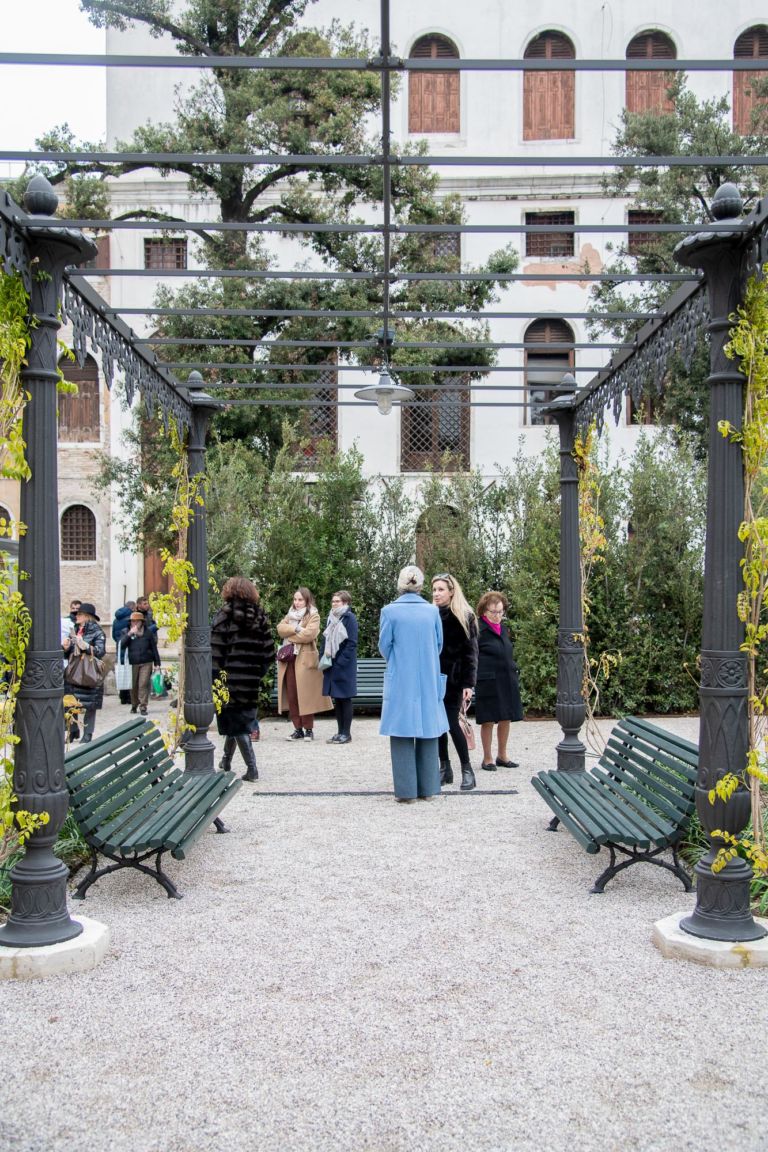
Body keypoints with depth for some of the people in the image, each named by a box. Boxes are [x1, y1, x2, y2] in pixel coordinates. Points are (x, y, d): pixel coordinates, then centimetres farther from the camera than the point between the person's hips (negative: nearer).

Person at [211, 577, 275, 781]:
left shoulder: (224, 616, -8)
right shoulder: (259, 617, 5)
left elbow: (216, 652, -12)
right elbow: (269, 651, 4)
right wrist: (259, 672, 12)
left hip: (230, 679, -5)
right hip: (252, 680, 5)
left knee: (237, 723, 1)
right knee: (240, 719, 19)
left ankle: (252, 768, -6)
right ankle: (226, 760, 34)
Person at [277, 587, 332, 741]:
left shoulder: (313, 616, 0)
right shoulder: (290, 615, 20)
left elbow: (309, 634, -15)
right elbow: (280, 628, 4)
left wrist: (289, 635, -4)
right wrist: (296, 628, -12)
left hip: (305, 660, -6)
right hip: (289, 659, 6)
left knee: (305, 696, -6)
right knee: (291, 695, 3)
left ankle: (308, 729, 2)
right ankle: (298, 729, 10)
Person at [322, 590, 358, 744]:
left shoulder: (349, 618, -8)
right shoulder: (332, 618, 13)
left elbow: (352, 643, -13)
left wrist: (341, 662, -18)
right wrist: (324, 659, 5)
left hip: (344, 666, -7)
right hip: (332, 664, 7)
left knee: (345, 698, -2)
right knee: (336, 699, 9)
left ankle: (346, 733, 4)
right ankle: (340, 732, 15)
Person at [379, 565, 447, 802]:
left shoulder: (390, 611, -9)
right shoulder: (432, 611, -2)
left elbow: (384, 647, -1)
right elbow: (438, 645, 7)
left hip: (400, 682, -2)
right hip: (429, 682, 2)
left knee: (402, 735, 4)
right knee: (427, 734, 11)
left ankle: (406, 790, 4)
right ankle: (427, 788, 15)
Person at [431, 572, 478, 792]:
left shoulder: (464, 617, -5)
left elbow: (470, 652, -7)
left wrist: (468, 684, -14)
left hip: (453, 679, -5)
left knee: (451, 723, -8)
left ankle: (467, 770, 3)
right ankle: (444, 768, 14)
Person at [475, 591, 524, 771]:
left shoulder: (502, 629, 13)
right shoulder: (478, 630, -10)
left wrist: (514, 677, 17)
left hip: (507, 680, 7)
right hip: (488, 682, -7)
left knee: (506, 719, 11)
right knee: (488, 721, 2)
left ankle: (502, 756, 25)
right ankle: (487, 758, 14)